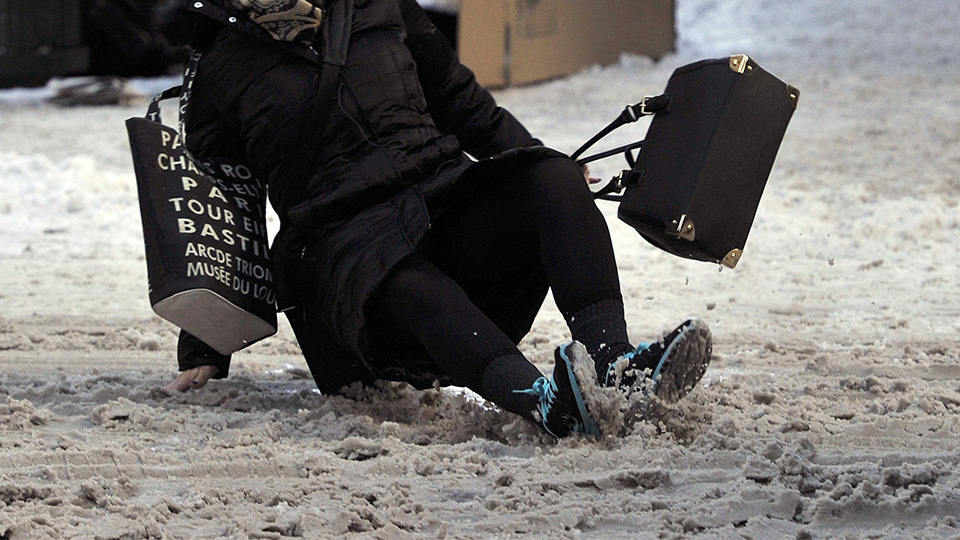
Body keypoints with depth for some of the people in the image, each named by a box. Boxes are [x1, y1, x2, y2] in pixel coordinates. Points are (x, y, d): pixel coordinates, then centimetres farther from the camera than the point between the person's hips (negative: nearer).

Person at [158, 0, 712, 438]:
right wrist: (203, 358, 14)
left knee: (555, 180, -25)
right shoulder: (227, 70, 10)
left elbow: (460, 99, 29)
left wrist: (550, 176, 21)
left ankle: (613, 361, -46)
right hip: (345, 239, -4)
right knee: (409, 288, -39)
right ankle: (540, 398, -66)